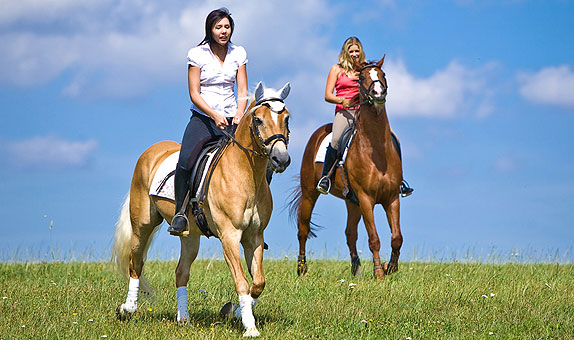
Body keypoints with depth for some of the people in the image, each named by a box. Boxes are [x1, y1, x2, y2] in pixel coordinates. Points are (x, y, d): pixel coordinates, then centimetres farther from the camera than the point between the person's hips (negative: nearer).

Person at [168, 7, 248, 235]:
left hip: (231, 121, 3)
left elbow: (243, 92, 5)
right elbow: (194, 93, -7)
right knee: (185, 161, -29)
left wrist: (239, 113, -15)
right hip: (202, 118, -3)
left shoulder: (238, 54, 7)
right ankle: (181, 212, -13)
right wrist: (215, 115, -21)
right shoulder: (198, 54, -2)